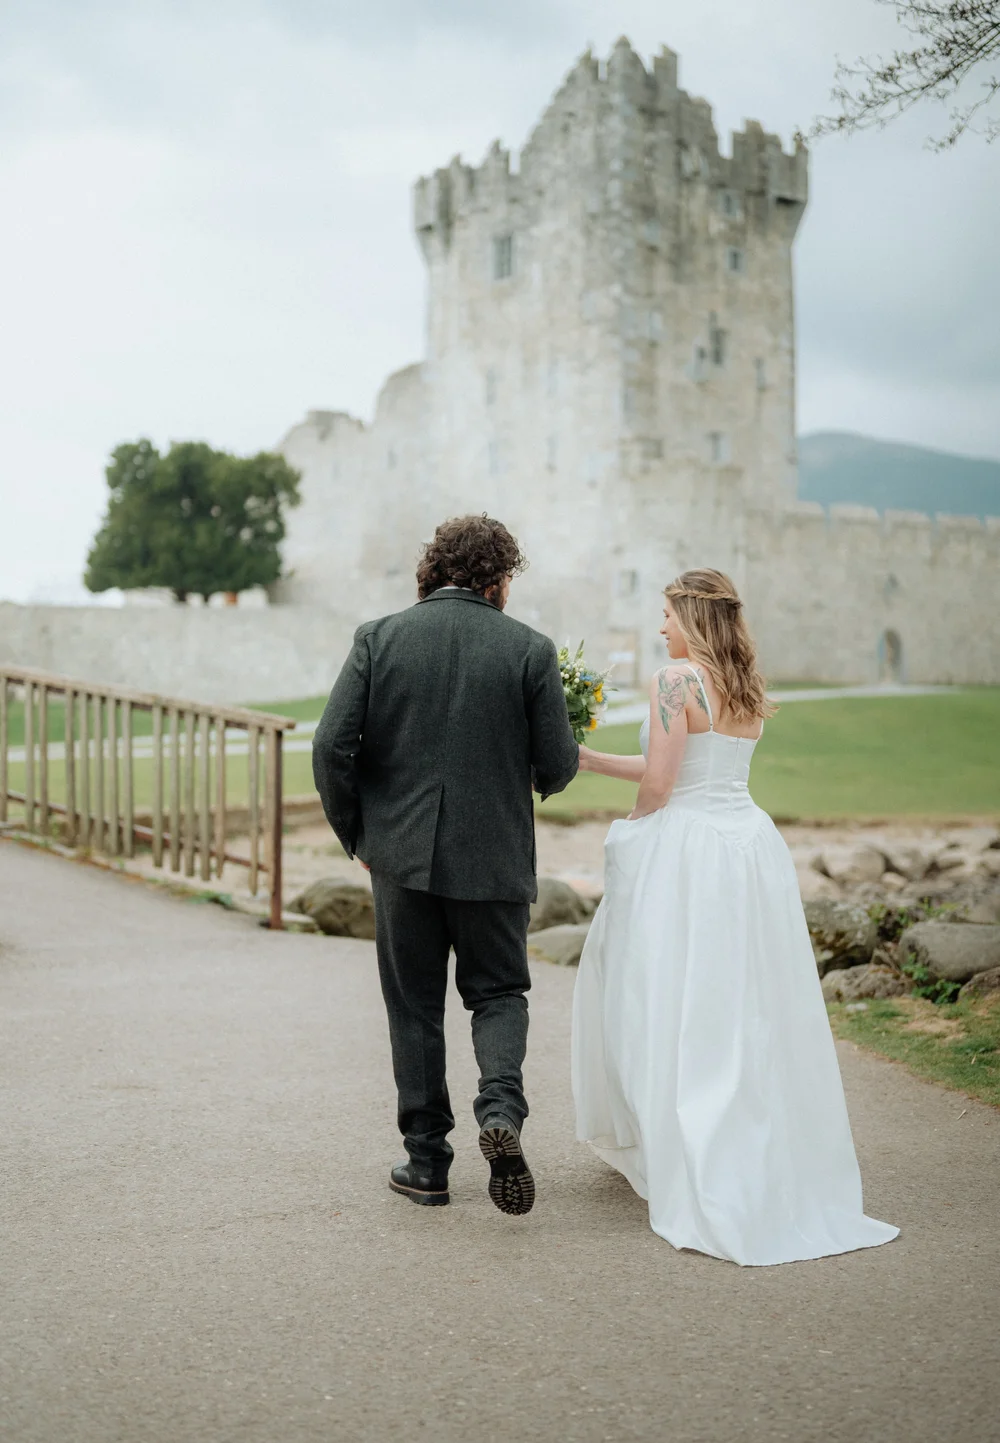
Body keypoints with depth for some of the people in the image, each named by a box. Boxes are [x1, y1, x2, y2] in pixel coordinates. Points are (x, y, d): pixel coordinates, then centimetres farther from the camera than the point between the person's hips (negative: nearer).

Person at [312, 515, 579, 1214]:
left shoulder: (378, 637, -2)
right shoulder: (530, 649, -5)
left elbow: (332, 747, -8)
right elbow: (558, 766, -5)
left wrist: (356, 831, 6)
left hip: (402, 852, 1)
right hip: (494, 855, -1)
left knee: (415, 1006, 13)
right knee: (498, 992, 16)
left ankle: (426, 1159, 17)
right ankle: (501, 1109, -9)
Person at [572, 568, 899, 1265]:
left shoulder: (677, 679, -12)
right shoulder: (750, 690, 11)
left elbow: (658, 783, -16)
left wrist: (634, 834, 4)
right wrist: (589, 759, 20)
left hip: (686, 851, -7)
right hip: (750, 847, 7)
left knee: (676, 1005, 3)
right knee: (747, 1010, 13)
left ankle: (692, 1172, 9)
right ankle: (767, 1162, 22)